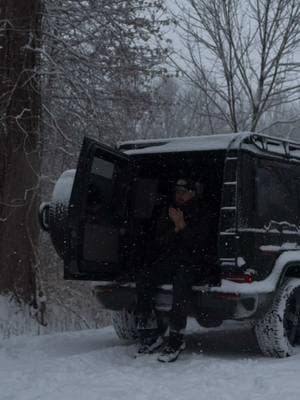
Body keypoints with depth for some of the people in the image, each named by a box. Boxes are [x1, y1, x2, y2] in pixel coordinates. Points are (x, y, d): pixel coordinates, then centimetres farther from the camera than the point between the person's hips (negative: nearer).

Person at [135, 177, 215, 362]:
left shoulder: (201, 214, 7)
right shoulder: (167, 213, 19)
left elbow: (198, 243, -5)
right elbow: (158, 242, 13)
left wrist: (182, 226, -12)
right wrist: (175, 229, -2)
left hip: (190, 262, -4)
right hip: (167, 261, 4)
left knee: (181, 282, -36)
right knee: (144, 278, -25)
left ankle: (176, 341, -32)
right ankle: (151, 337, -19)